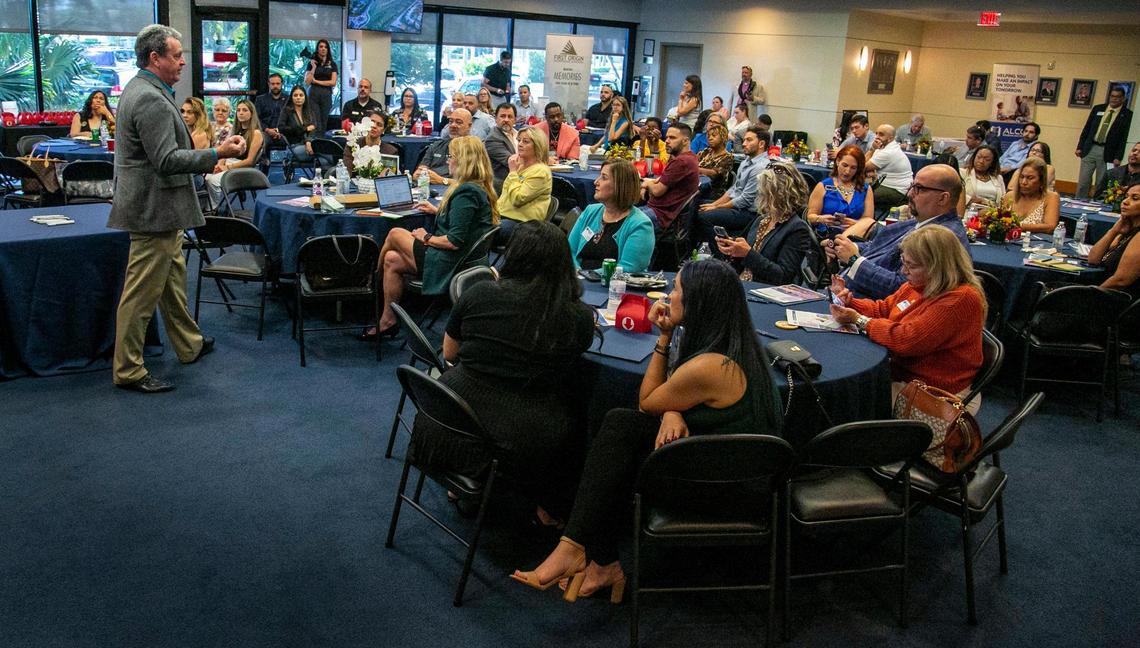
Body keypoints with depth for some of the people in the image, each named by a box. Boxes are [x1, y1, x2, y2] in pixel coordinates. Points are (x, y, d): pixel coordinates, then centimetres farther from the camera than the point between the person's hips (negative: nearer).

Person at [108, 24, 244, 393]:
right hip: (154, 209, -11)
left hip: (157, 207, 11)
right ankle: (127, 372, 7)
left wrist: (203, 162, 28)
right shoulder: (151, 100, -21)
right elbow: (166, 160, -25)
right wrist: (217, 154, -23)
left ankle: (189, 346, 36)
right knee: (142, 292, -3)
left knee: (173, 277, 21)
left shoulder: (139, 90, 14)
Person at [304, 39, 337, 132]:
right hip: (313, 94, -1)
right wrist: (313, 67, -6)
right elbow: (307, 81, -1)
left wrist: (316, 81, -1)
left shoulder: (332, 64, 9)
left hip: (326, 94, 1)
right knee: (315, 122, -10)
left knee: (324, 122, 1)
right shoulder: (312, 63, 8)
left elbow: (333, 82, -1)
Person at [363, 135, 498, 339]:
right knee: (392, 260, 10)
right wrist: (438, 211, 21)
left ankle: (374, 274, 32)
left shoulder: (466, 192, -23)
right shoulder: (481, 188, 8)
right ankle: (387, 321, 15)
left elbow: (455, 241, -26)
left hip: (449, 266, -10)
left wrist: (427, 238, -10)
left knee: (395, 234, 4)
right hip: (463, 261, 10)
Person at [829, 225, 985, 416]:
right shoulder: (917, 285, 3)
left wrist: (859, 320, -18)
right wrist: (849, 302, -1)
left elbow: (908, 340, -27)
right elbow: (882, 309, 18)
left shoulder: (961, 299, -23)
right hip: (902, 374, 8)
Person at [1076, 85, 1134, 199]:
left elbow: (1125, 138, -5)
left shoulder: (1127, 115, -1)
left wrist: (1118, 157, -11)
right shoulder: (1098, 108, 10)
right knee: (1083, 182, 4)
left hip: (1107, 153, -3)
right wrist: (1079, 147, 5)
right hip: (1089, 149, 3)